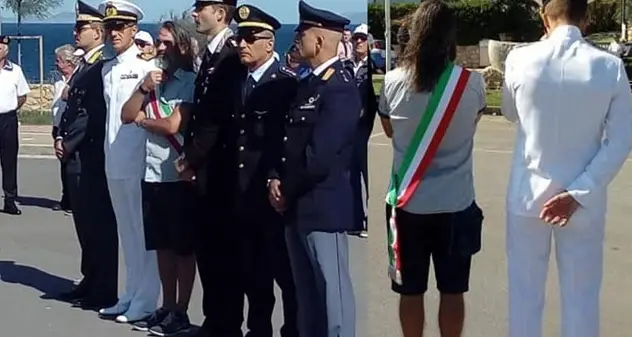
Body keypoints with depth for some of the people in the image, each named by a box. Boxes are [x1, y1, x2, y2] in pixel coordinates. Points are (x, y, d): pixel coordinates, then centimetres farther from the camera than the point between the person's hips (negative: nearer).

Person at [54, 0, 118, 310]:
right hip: (75, 157, 9)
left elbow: (93, 114, -18)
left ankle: (104, 291, 6)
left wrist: (69, 144, -13)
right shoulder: (82, 66, 17)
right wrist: (61, 139, 5)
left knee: (100, 224, -2)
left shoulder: (104, 67, -13)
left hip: (92, 157, -9)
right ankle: (90, 282, 25)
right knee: (84, 222, 15)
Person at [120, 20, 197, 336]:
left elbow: (174, 125, -17)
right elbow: (126, 115, 7)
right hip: (153, 173, 7)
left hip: (179, 175, -7)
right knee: (162, 246, 14)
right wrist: (144, 88, -8)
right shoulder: (153, 79, 12)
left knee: (183, 247, 3)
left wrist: (143, 119, 0)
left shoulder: (190, 81, -8)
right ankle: (167, 307, 23)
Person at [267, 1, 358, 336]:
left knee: (332, 290, -2)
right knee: (306, 291, 16)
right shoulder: (308, 84, 15)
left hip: (323, 207, -9)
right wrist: (275, 179, 1)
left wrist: (286, 191, -8)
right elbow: (289, 140, 17)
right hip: (297, 206, 9)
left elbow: (319, 156, -21)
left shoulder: (340, 89, -15)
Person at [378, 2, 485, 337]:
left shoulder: (393, 81, -7)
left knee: (411, 291, 11)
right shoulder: (472, 83, -9)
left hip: (407, 203, 0)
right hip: (456, 204, 0)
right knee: (452, 291, 10)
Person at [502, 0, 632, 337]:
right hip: (584, 201, 0)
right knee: (581, 298, 11)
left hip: (528, 195, 0)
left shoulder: (520, 59, -9)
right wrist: (579, 194, -11)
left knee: (525, 294, 13)